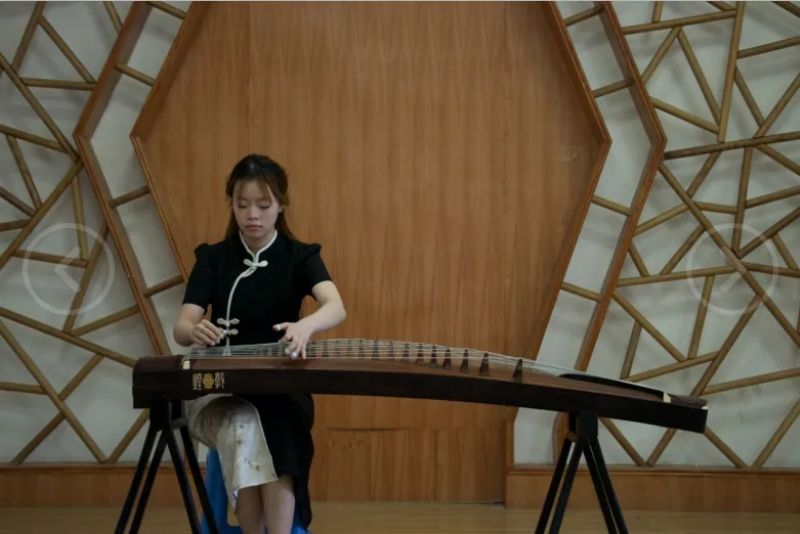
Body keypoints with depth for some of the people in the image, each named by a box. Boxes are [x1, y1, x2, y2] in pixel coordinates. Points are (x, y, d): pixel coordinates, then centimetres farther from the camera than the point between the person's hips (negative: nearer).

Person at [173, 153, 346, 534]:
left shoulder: (299, 257, 0)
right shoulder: (212, 258, 3)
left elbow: (336, 308, -22)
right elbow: (181, 329, -9)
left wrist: (305, 326, -46)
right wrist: (195, 331, -36)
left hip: (281, 390, 0)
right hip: (217, 390, 0)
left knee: (273, 427, -35)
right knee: (244, 429, -34)